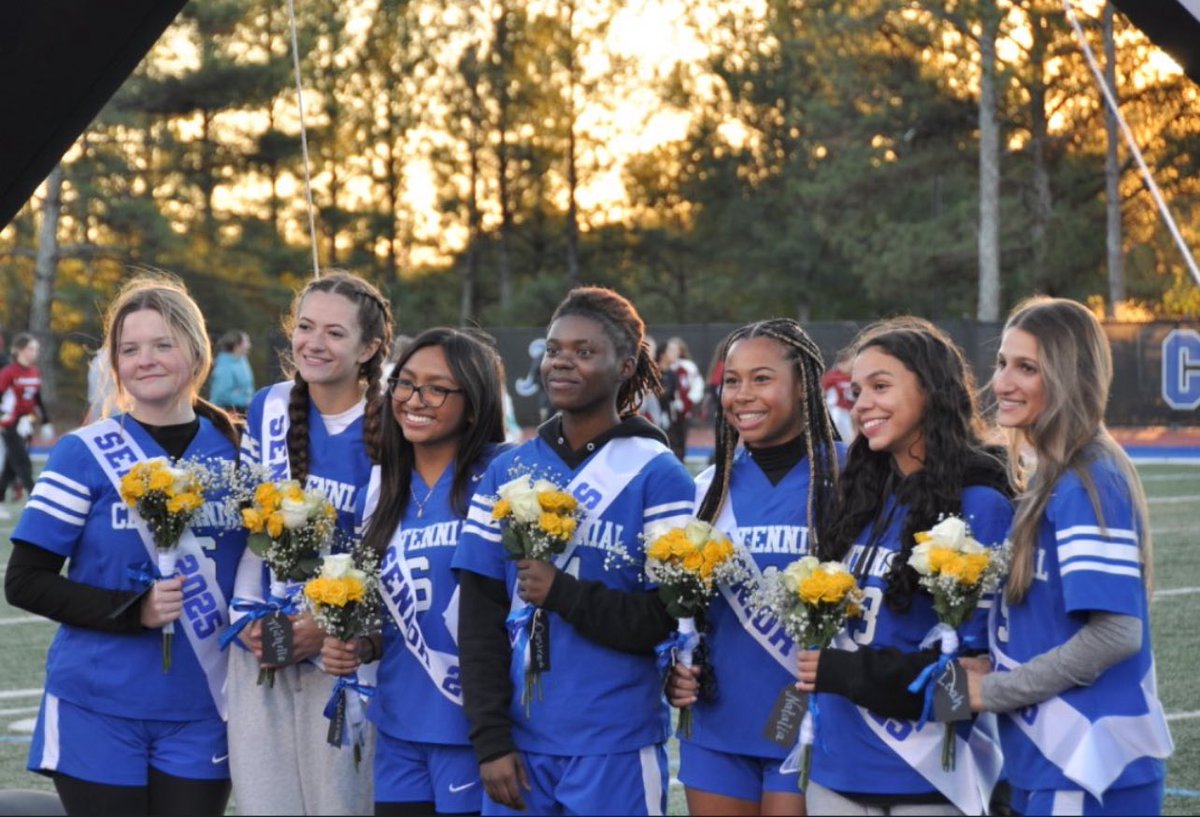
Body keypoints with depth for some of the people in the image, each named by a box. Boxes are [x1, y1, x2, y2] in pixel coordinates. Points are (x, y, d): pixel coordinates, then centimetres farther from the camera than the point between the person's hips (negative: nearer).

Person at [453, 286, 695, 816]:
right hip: (518, 744, 3)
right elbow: (481, 617, 5)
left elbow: (670, 619, -8)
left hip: (615, 751, -3)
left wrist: (561, 593, -18)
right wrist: (490, 738, -2)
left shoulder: (657, 475, -3)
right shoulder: (507, 472, 9)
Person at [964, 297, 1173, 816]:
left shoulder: (1087, 484, -17)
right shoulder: (1047, 475, 10)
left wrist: (992, 692, -15)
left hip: (1090, 772, -9)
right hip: (1049, 760, 9)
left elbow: (1115, 633, -23)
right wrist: (990, 668, 0)